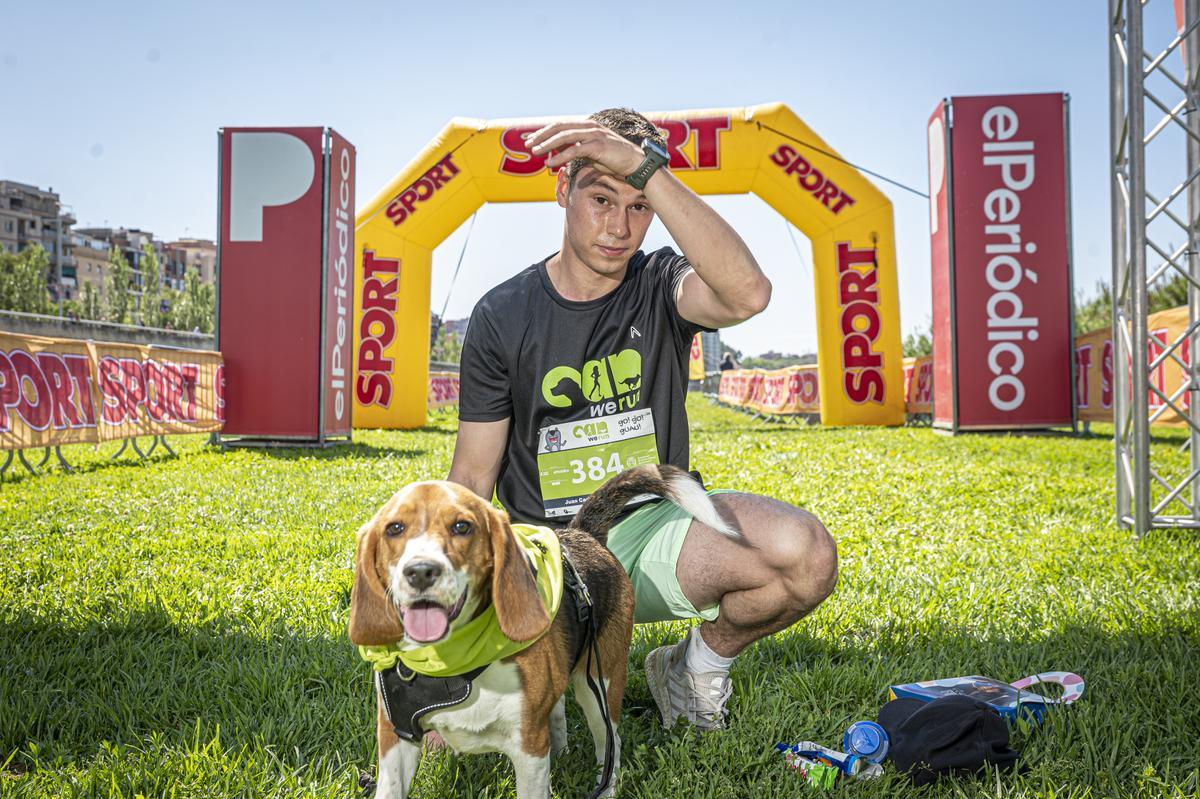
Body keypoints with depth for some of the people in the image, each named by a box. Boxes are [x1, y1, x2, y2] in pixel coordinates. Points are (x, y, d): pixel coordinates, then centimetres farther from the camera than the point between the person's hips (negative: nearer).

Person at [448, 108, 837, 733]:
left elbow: (748, 294, -31)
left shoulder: (662, 289, -3)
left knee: (805, 553, -30)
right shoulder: (503, 316, -2)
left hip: (656, 525, 1)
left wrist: (645, 166, -33)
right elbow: (471, 479, 0)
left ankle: (700, 663, 3)